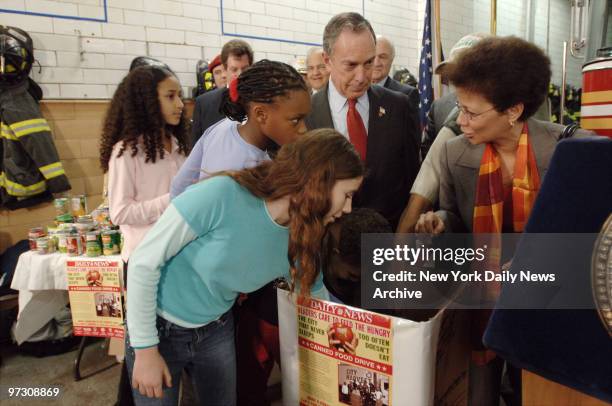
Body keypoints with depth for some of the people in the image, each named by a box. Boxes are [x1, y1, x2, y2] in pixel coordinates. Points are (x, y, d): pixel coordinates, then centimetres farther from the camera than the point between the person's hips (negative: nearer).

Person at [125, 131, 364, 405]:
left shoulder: (300, 245, -13)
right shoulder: (221, 196, -30)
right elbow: (144, 263, -22)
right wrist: (145, 350, -17)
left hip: (216, 331, 5)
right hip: (156, 328, -4)